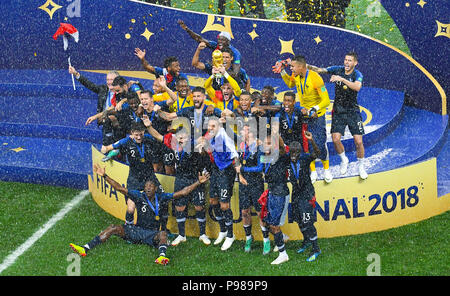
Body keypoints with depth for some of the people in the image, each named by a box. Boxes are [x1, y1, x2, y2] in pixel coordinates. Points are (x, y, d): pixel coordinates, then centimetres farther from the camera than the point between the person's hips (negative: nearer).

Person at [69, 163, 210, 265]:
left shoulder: (161, 198, 2)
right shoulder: (139, 196, 2)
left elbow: (182, 193, 1)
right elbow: (120, 188, -3)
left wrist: (198, 182, -4)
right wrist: (104, 176, -11)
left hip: (152, 234, -2)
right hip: (136, 230, 2)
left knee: (163, 234, -34)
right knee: (114, 228, -14)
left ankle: (161, 257, -63)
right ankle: (85, 249, -23)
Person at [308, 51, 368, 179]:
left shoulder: (357, 75, -11)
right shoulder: (337, 69, -3)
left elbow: (357, 87, -32)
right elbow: (320, 70, -8)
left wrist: (342, 79, -41)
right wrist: (309, 66, -26)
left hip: (353, 111, -2)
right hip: (338, 111, 2)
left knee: (358, 141, -7)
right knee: (336, 140, -9)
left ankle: (361, 166, 17)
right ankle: (344, 160, 20)